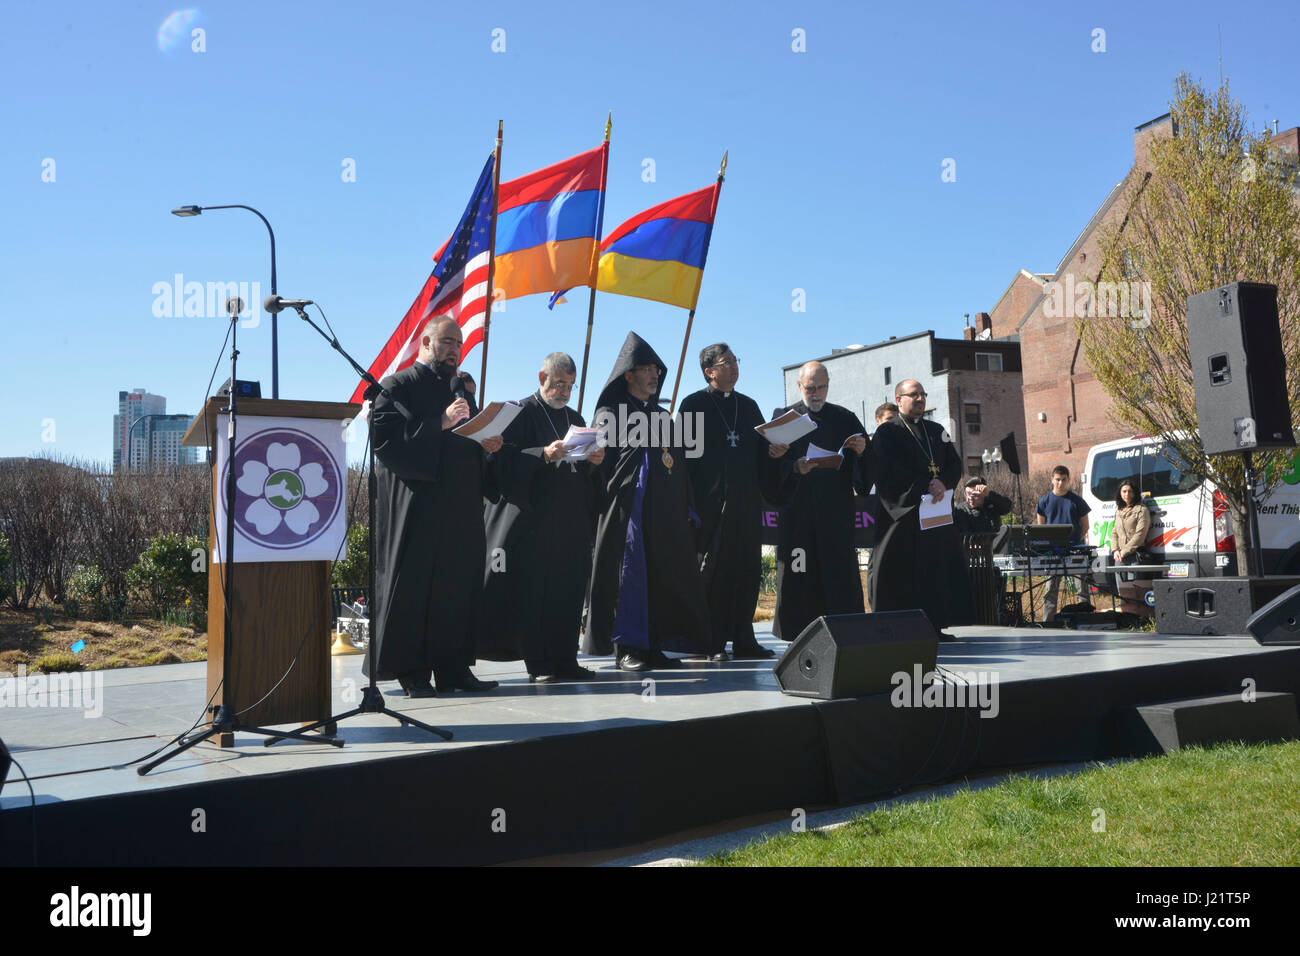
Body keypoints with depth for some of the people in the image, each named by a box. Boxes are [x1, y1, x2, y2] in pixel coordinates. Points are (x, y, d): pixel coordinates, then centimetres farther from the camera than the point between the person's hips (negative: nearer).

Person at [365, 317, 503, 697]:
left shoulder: (461, 390, 22)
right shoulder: (398, 386, 1)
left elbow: (472, 440, 25)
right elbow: (384, 436, -14)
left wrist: (487, 445, 2)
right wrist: (439, 423, -20)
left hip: (459, 507, 7)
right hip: (416, 504, -7)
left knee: (458, 583, 5)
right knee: (414, 583, -4)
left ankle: (453, 668, 11)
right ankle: (411, 672, 4)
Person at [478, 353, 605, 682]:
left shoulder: (575, 419, 20)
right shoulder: (522, 413, 1)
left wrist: (593, 460, 1)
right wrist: (544, 455, -23)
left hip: (571, 519, 6)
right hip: (533, 516, -6)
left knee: (568, 588, 4)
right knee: (534, 589, -7)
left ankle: (564, 658, 10)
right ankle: (538, 664, -2)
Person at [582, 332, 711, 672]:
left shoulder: (663, 416, 22)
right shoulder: (610, 413, 3)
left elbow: (678, 464, 20)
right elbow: (601, 461, -5)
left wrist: (685, 509, 11)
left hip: (665, 513, 6)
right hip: (628, 509, -6)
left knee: (664, 576, 4)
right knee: (629, 572, -6)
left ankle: (652, 645, 10)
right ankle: (626, 647, 0)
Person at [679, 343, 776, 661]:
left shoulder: (748, 405, 18)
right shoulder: (694, 404, 3)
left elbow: (761, 451, 21)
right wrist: (690, 500, -12)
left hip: (746, 501, 5)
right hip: (711, 501, -5)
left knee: (747, 569, 3)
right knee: (712, 571, -1)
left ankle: (743, 640, 10)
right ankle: (714, 643, 4)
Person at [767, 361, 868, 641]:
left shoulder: (845, 418, 14)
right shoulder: (784, 417, 9)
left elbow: (867, 467, 11)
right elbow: (772, 464, 0)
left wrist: (862, 451, -11)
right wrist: (795, 468, -19)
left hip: (837, 510, 1)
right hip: (797, 510, -1)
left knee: (841, 573, -3)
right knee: (800, 577, -3)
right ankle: (801, 636, 4)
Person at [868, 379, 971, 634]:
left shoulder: (937, 430, 19)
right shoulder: (887, 433, 1)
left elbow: (955, 463, 11)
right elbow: (891, 472, -11)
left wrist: (943, 483, -10)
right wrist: (926, 487, -17)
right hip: (902, 513, -6)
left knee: (938, 563, 2)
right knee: (903, 570, -6)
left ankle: (935, 624, 7)